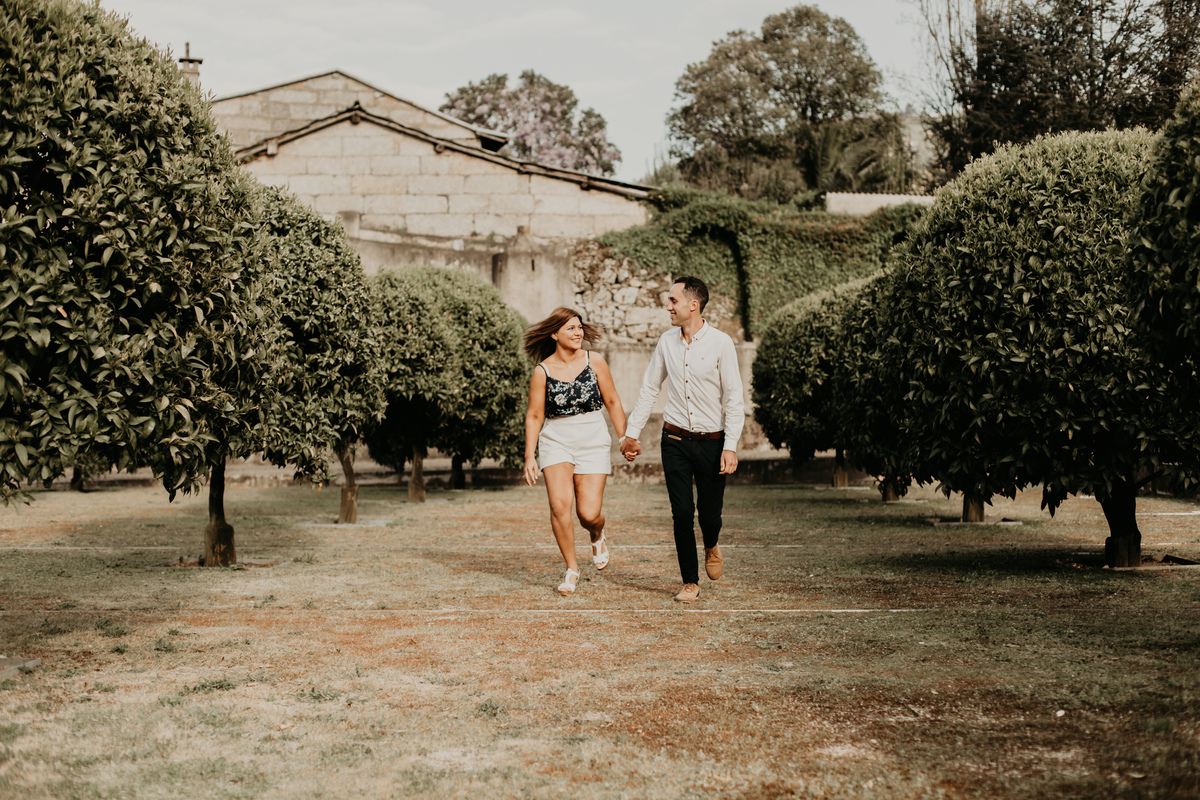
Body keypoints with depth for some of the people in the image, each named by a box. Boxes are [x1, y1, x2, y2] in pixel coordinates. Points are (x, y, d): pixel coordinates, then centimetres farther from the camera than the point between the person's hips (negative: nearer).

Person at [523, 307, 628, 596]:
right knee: (560, 505, -17)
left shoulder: (594, 361, -1)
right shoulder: (542, 371, -3)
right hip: (556, 440, 0)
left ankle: (597, 536, 30)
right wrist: (529, 457, -2)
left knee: (589, 513, -8)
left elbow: (612, 402, 7)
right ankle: (571, 568, 2)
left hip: (593, 441, 0)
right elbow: (534, 416, 2)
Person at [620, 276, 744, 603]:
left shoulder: (721, 343, -8)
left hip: (711, 441, -2)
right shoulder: (666, 342, 4)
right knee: (682, 513, -3)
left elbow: (735, 400, -8)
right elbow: (649, 389, 14)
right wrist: (632, 433, 13)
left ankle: (711, 547, 37)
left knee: (710, 515, 1)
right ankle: (690, 582, 10)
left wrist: (731, 447, -14)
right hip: (675, 440, 2)